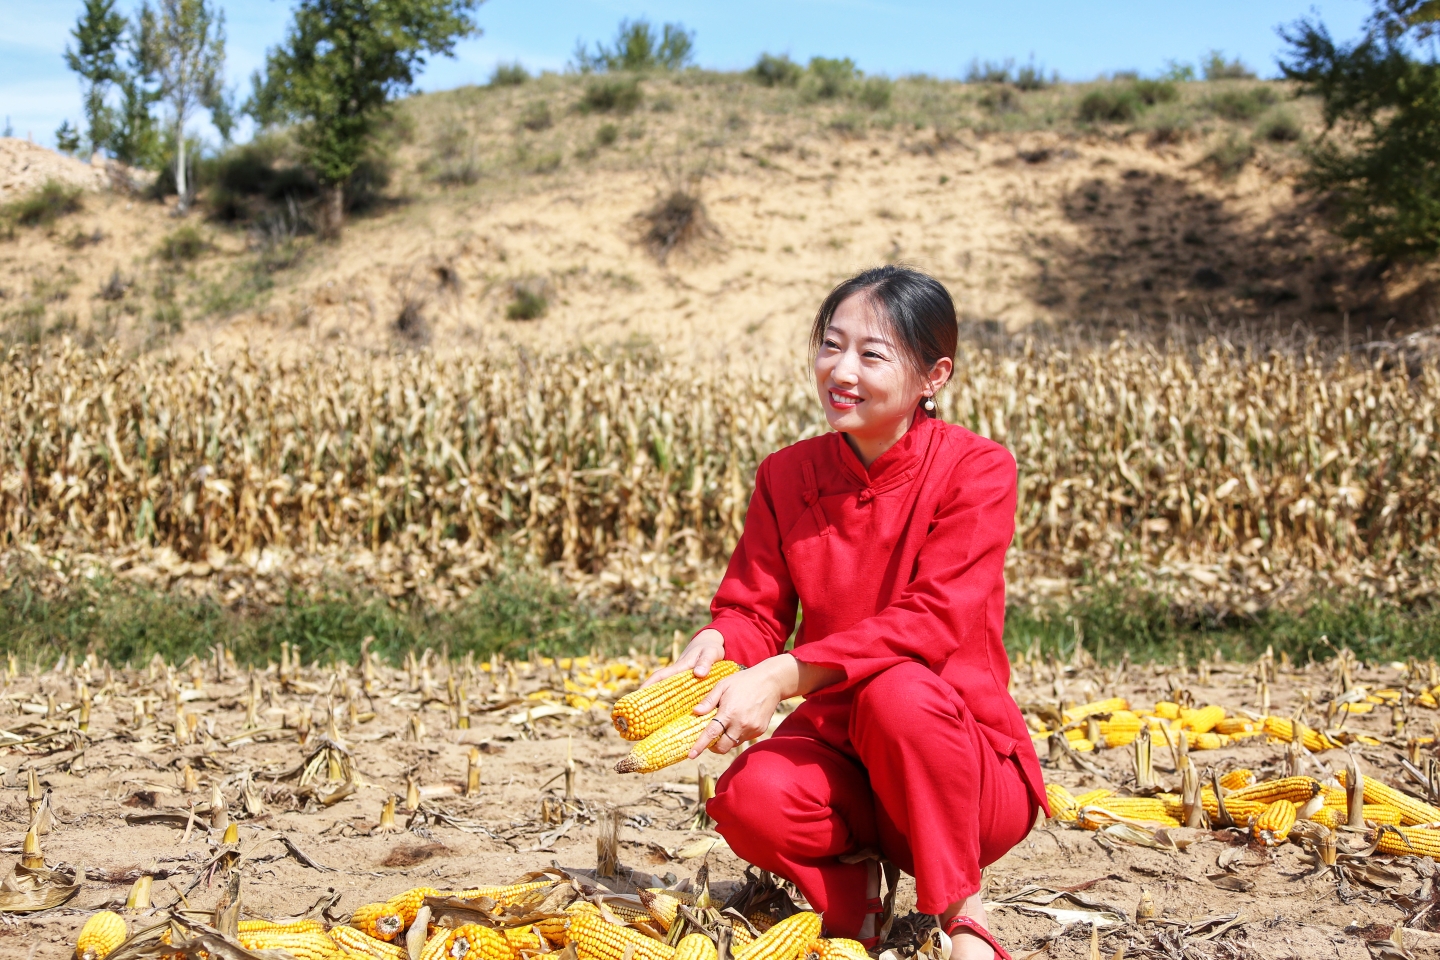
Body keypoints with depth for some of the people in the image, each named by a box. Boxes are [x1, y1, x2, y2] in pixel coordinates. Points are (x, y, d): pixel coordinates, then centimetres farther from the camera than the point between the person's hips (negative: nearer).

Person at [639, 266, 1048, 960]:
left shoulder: (976, 470, -14)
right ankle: (849, 878, 4)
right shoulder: (787, 474, 1)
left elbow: (933, 618, -26)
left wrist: (783, 676, -36)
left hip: (967, 765, -3)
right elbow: (752, 610, 1)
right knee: (749, 799, -30)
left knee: (896, 692, -37)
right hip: (839, 749, 3)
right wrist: (712, 644, -26)